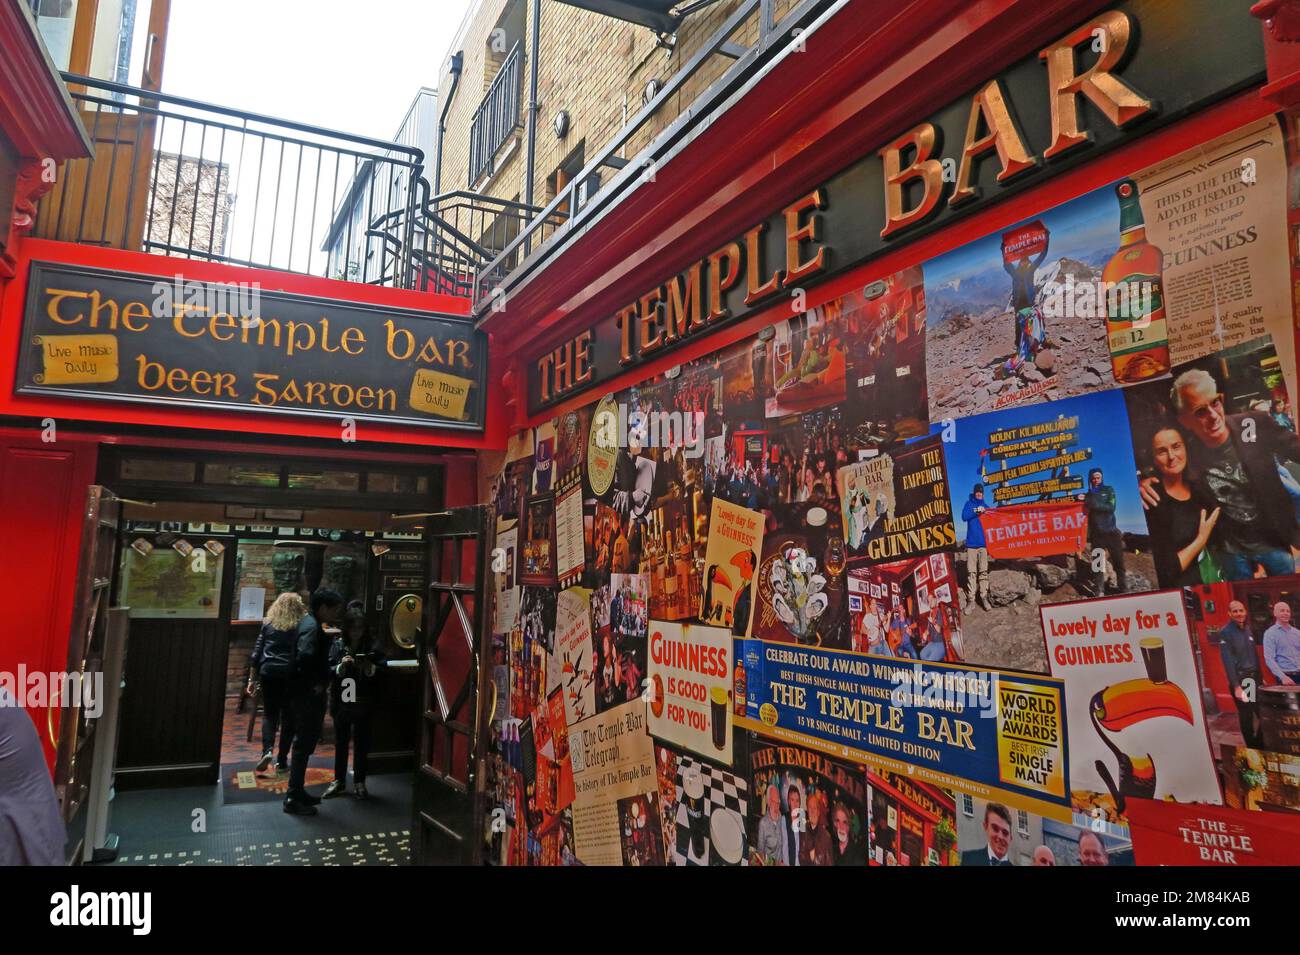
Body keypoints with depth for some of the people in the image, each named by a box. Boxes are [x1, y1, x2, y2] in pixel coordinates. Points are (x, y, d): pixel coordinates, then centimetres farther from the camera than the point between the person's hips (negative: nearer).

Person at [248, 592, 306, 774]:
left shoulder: (268, 624, 7)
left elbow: (256, 653, 6)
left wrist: (251, 679, 11)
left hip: (268, 672, 2)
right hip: (290, 674, -2)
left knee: (269, 713, 15)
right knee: (288, 716, 8)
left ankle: (267, 750, -6)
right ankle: (282, 761, 9)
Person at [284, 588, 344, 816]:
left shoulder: (309, 623, 12)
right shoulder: (312, 628, -18)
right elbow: (305, 657, -33)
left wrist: (321, 681, 10)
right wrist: (315, 684, -21)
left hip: (306, 694, 10)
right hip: (307, 695, -10)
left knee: (305, 743, 17)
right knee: (303, 744, -3)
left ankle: (298, 792, 28)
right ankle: (293, 799, 5)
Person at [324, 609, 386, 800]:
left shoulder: (373, 646, -4)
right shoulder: (337, 644, -2)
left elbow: (383, 670, -7)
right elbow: (327, 670, -7)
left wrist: (371, 669, -25)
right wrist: (340, 667, -25)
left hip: (363, 704, -1)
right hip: (341, 702, 1)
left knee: (361, 744, 9)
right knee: (340, 743, 13)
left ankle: (360, 783, 22)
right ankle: (339, 781, 27)